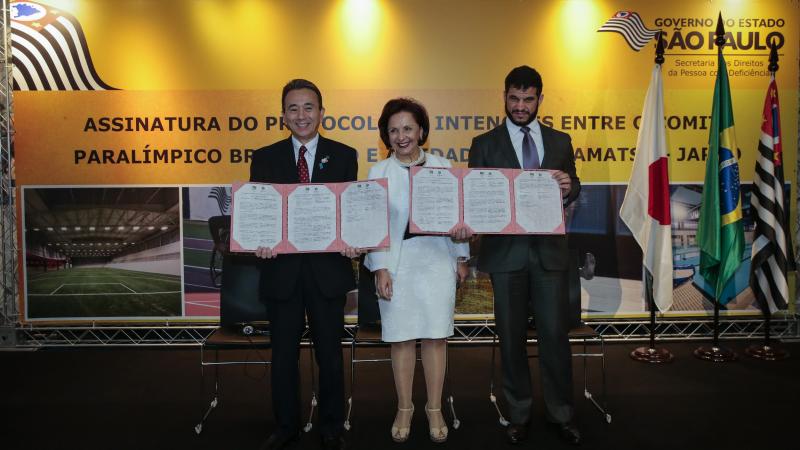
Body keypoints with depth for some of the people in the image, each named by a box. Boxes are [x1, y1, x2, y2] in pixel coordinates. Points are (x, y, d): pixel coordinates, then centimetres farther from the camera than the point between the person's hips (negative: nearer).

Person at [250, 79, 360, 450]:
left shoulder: (344, 156, 3)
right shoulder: (264, 158, 5)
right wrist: (259, 243, -16)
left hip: (328, 268, -1)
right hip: (282, 269, 1)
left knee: (330, 352, 11)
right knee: (284, 353, 12)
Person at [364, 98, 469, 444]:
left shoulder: (442, 166, 5)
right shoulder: (379, 172, 2)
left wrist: (461, 258, 8)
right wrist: (380, 268, -8)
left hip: (437, 262, 1)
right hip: (397, 263, 0)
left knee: (435, 336, 4)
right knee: (401, 338, 6)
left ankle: (434, 409, 17)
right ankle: (404, 409, 20)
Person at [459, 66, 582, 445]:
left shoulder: (560, 141, 9)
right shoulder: (485, 144, 3)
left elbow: (572, 191, 9)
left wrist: (568, 187, -15)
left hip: (549, 250, 1)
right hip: (505, 252, -1)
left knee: (555, 334, 3)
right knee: (511, 337, 9)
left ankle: (561, 415, 20)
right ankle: (519, 414, 23)